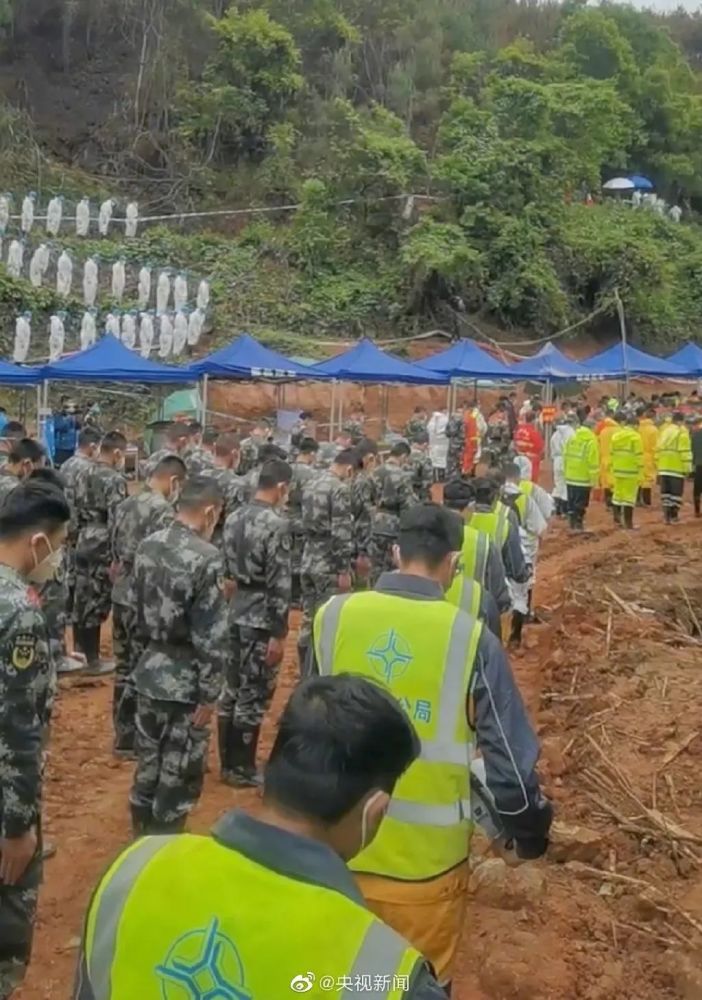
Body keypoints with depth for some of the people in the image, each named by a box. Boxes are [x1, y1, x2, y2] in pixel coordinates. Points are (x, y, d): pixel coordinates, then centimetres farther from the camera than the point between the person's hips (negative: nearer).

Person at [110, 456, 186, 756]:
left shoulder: (125, 506, 9)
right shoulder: (164, 511, -17)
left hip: (121, 599, 8)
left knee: (124, 669, 15)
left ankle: (123, 736, 25)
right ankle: (134, 740, 11)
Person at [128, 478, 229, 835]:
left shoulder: (148, 545, 2)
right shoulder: (206, 558, -21)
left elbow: (134, 609, 11)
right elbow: (212, 636, -20)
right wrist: (209, 694, -14)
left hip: (149, 673, 8)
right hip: (185, 681, -7)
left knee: (148, 763, 20)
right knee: (179, 774, 7)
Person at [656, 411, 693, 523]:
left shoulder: (664, 431, 13)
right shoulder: (682, 432, -8)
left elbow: (658, 449, 13)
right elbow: (685, 452, -13)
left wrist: (658, 465, 16)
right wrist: (687, 468, -10)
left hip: (663, 468, 6)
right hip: (677, 468, -6)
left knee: (665, 492, 10)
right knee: (676, 492, 2)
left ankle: (666, 515, 8)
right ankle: (673, 515, 2)